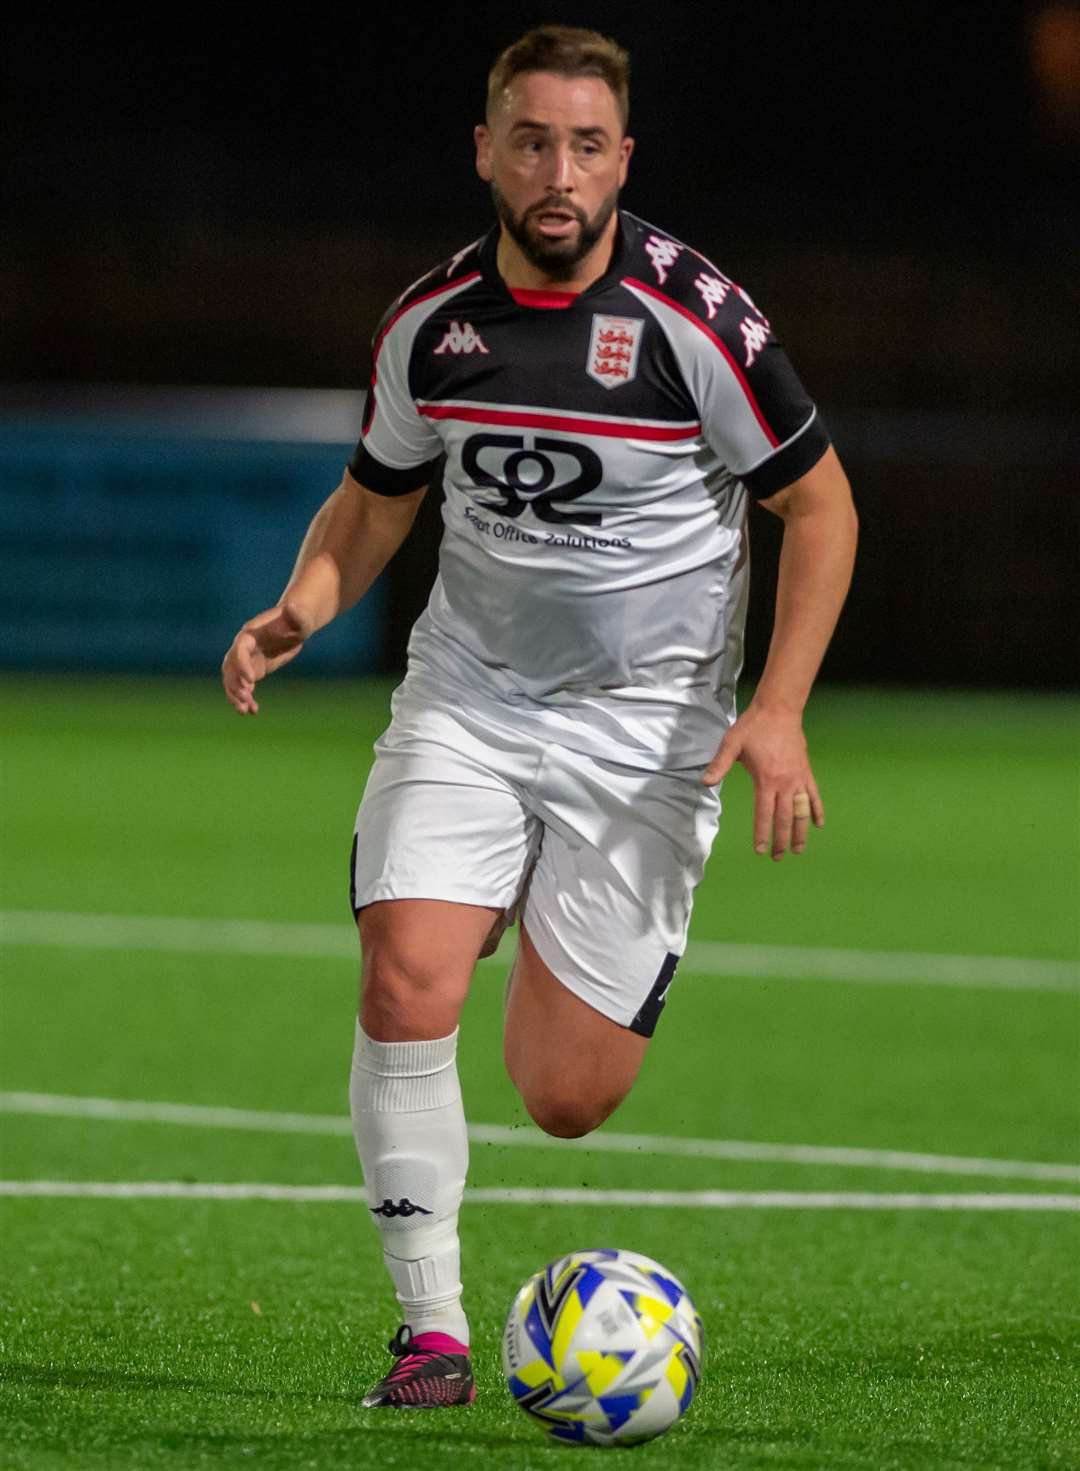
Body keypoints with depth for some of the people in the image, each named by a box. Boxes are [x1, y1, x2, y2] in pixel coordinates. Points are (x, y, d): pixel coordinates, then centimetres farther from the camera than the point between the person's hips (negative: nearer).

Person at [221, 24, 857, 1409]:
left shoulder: (698, 319, -13)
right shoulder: (429, 321, -2)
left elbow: (820, 505, -4)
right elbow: (373, 499, 14)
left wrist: (777, 709, -14)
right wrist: (298, 608, -7)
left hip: (644, 725, -3)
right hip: (464, 701, 3)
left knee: (562, 1101, -5)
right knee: (405, 986, -21)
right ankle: (431, 1327, -8)